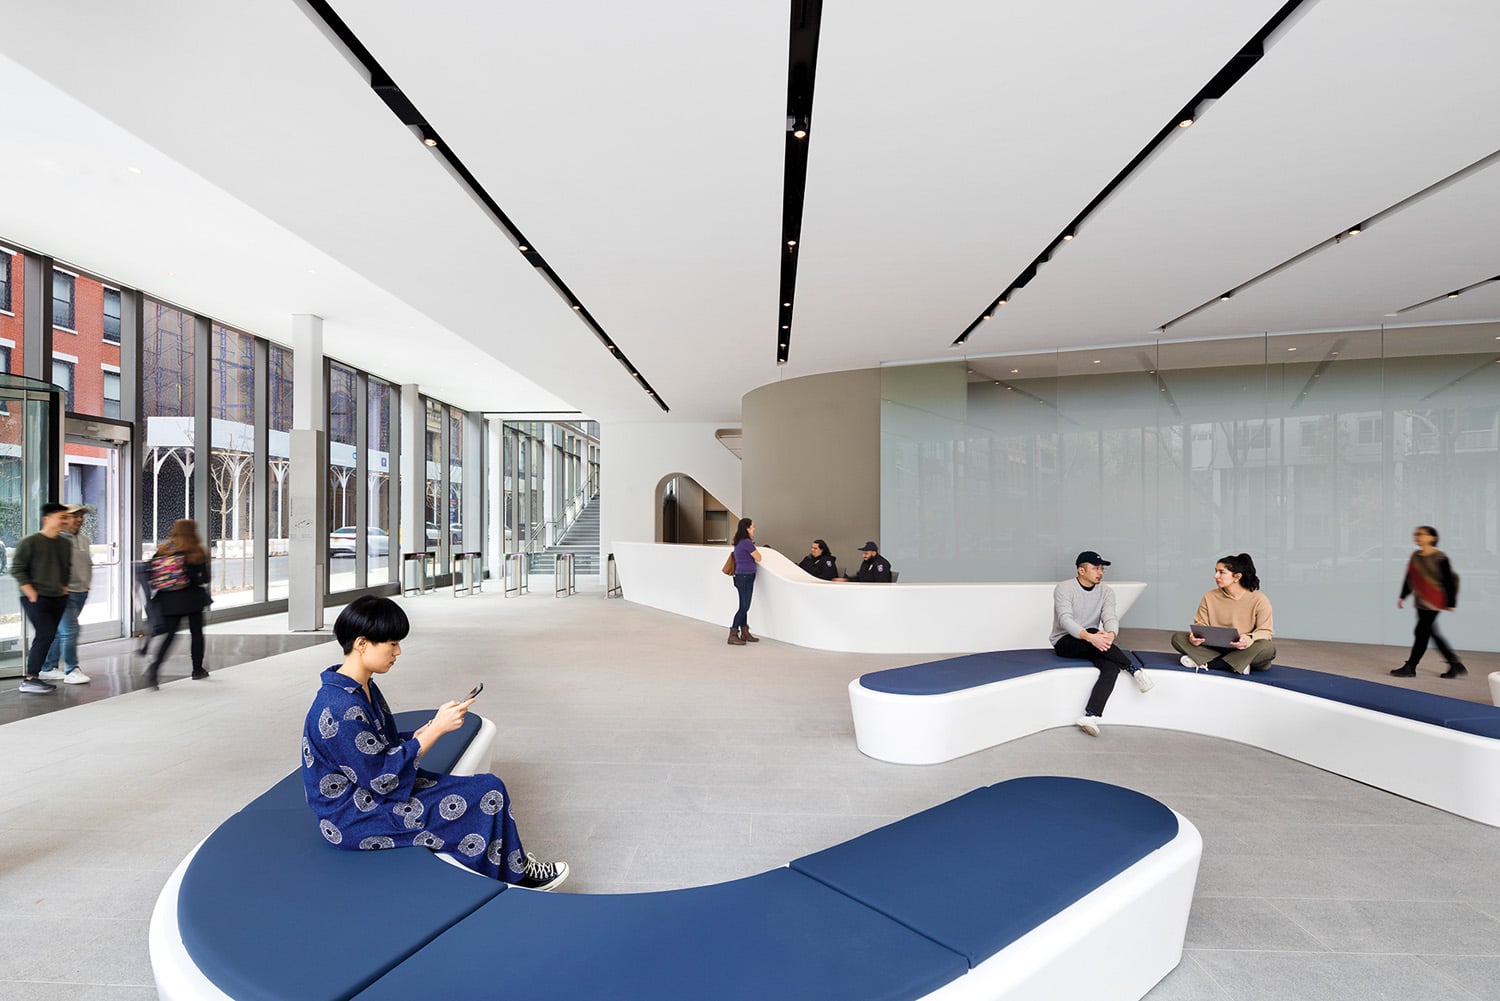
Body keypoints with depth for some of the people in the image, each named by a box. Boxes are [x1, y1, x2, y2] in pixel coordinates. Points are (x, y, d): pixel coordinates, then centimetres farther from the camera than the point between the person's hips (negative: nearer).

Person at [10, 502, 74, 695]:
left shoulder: (66, 544, 11)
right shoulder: (30, 542, -8)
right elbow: (17, 569, -8)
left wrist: (64, 588, 13)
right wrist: (31, 593, -13)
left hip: (58, 599, 7)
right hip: (37, 599, -7)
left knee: (46, 636, 9)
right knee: (46, 634, -14)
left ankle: (34, 676, 19)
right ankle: (29, 680, -7)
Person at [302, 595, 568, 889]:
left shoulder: (363, 689, 3)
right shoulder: (342, 709, -28)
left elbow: (387, 746, 9)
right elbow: (382, 778, -24)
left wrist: (434, 724, -8)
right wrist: (436, 729, -21)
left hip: (367, 794, 10)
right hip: (352, 822, -10)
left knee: (486, 788, 5)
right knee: (488, 793, -11)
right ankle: (516, 874, 11)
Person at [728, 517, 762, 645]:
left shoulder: (739, 542, 11)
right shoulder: (747, 542, -18)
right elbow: (758, 558, -9)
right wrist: (753, 547, 5)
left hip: (742, 577, 10)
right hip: (745, 577, -10)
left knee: (744, 606, 14)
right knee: (744, 607, -5)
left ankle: (745, 633, 22)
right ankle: (733, 635, -2)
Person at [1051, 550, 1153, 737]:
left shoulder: (1106, 591, 5)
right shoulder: (1064, 589, -11)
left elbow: (1110, 617, -10)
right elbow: (1065, 619, -24)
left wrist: (1111, 634, -35)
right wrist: (1089, 636, -42)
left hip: (1091, 644, 5)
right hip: (1064, 643, -4)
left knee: (1112, 667, -26)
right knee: (1093, 632, -35)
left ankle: (1090, 716, -35)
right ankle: (1135, 670, -19)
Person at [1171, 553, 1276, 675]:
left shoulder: (1259, 599, -6)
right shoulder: (1210, 597, 2)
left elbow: (1266, 631, -8)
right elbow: (1200, 625, 2)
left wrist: (1249, 639, -31)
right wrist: (1195, 636, -23)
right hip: (1214, 648, 2)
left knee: (1268, 648, -36)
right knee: (1178, 637, -18)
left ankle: (1204, 662, -29)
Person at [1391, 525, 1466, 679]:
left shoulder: (1440, 558, -11)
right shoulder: (1415, 556, 8)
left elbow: (1449, 581, -10)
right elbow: (1409, 578, 14)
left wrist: (1451, 602, -11)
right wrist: (1402, 596, 12)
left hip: (1434, 602, -7)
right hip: (1420, 602, 7)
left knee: (1421, 633, -5)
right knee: (1432, 633, 13)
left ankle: (1410, 667, 1)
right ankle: (1456, 665, 25)